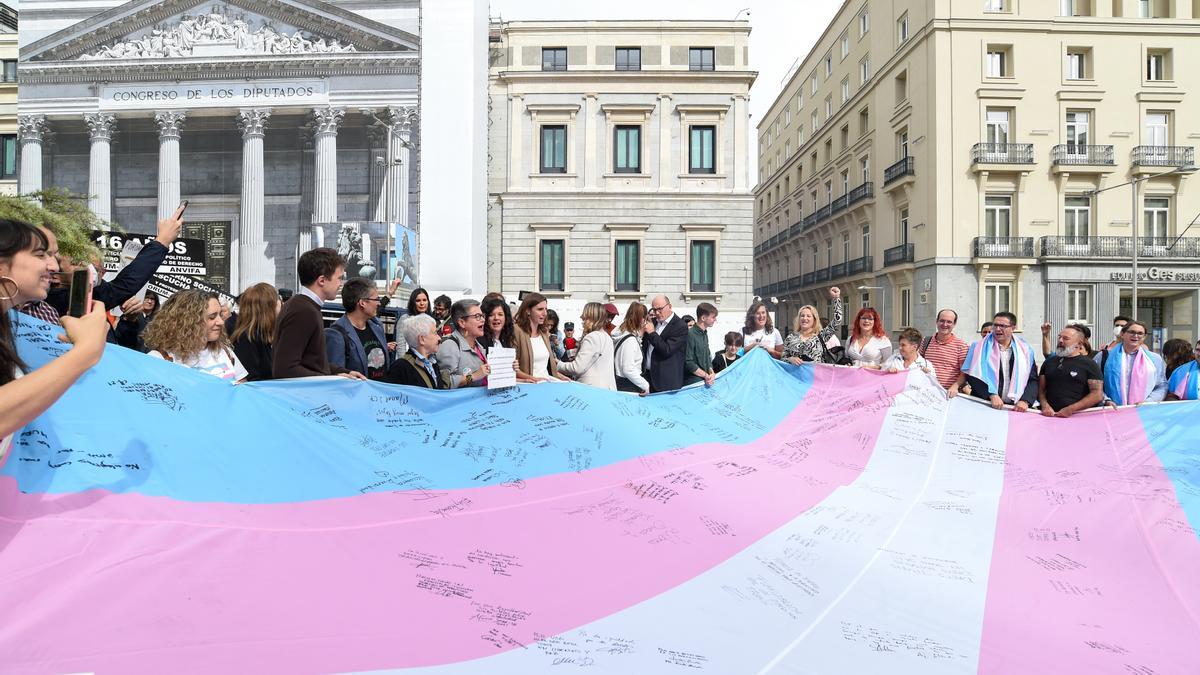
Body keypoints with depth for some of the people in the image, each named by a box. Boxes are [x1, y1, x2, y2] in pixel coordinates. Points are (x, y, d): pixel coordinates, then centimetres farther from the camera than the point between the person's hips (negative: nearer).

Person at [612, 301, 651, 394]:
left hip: (619, 382, 9)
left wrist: (640, 333, 9)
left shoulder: (622, 332, 7)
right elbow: (628, 369, -23)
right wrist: (646, 385, -15)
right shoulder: (630, 340, -20)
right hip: (628, 387, -9)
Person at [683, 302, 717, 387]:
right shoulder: (690, 335, -14)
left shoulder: (704, 334, 14)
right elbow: (688, 362, -17)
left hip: (705, 380, 8)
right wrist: (706, 375, -12)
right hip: (693, 382, -8)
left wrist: (711, 373, 0)